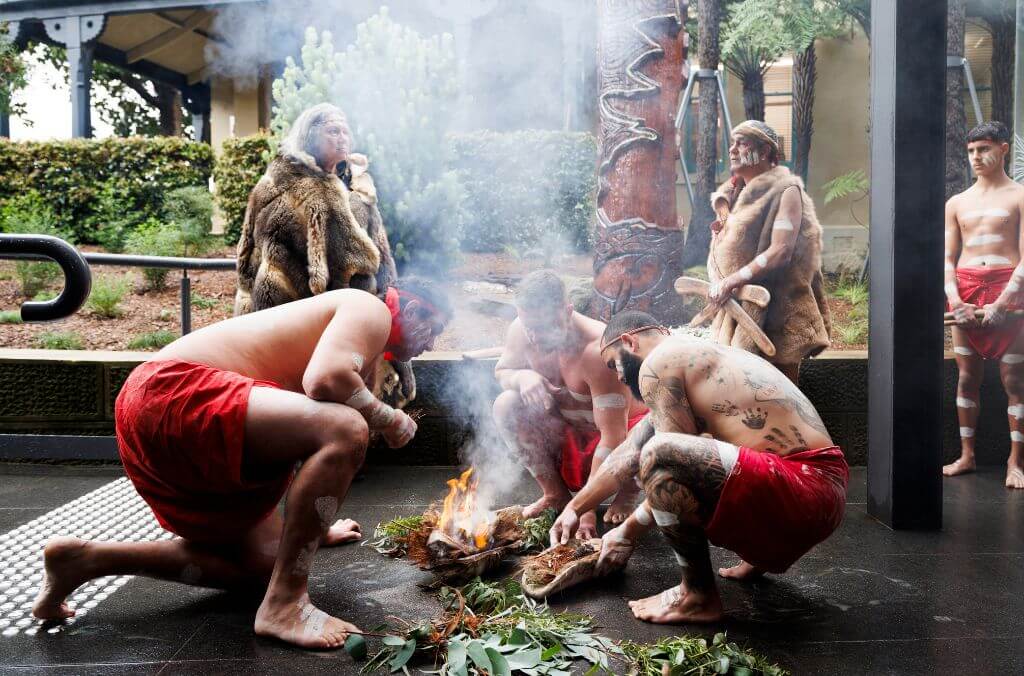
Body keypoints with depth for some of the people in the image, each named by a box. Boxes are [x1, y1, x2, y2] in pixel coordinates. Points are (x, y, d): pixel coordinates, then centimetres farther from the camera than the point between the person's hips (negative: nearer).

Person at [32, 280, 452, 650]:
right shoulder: (371, 310, -4)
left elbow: (303, 438, 34)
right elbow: (325, 379, -26)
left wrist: (315, 526, 42)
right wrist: (387, 418, -6)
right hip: (172, 390, -11)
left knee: (264, 565, 14)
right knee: (346, 431, -28)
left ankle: (86, 560, 15)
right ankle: (284, 605, -19)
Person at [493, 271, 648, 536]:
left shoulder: (597, 349, -34)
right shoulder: (522, 330, -16)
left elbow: (613, 439, -33)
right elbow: (502, 371, 4)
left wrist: (586, 508, -34)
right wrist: (522, 377, -23)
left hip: (624, 430, -5)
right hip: (571, 438, 5)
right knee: (506, 405, -18)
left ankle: (625, 497, -2)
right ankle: (555, 493, -1)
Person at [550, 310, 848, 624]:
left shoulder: (658, 362, -8)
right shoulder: (692, 355, 20)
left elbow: (680, 458, -11)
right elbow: (629, 452, 23)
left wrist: (628, 532, 1)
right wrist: (575, 508, 28)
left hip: (806, 489, -10)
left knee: (659, 454, -29)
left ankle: (698, 597, -8)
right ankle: (760, 558, 22)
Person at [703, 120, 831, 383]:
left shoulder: (785, 191, -5)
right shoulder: (734, 194, 18)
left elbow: (781, 251, -17)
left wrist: (734, 280, -24)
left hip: (776, 310, -6)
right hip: (734, 306, 6)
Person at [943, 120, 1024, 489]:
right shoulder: (956, 203, 14)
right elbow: (947, 259, 10)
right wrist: (955, 300, -7)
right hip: (965, 291, 4)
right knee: (967, 377, 6)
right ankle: (966, 455, 14)